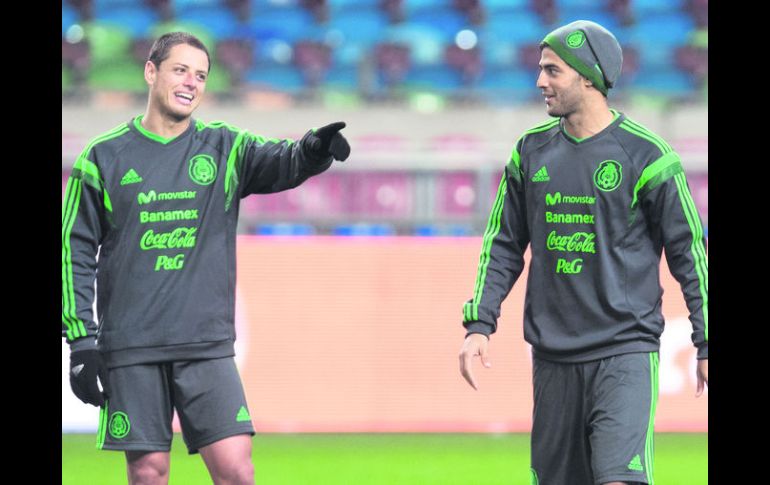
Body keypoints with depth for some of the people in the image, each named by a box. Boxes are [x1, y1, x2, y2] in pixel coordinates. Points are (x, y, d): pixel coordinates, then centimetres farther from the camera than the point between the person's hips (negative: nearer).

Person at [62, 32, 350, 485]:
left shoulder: (225, 148, 8)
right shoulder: (105, 157, 4)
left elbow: (280, 163, -11)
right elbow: (76, 251, 5)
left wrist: (312, 151, -35)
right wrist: (81, 339, -2)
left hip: (207, 345, 1)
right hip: (130, 346, -1)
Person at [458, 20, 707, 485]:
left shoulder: (644, 153, -6)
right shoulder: (532, 150, 9)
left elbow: (689, 250, -2)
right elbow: (504, 245, 14)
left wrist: (706, 345, -2)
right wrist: (479, 324, 3)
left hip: (625, 355, -5)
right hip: (553, 358, 5)